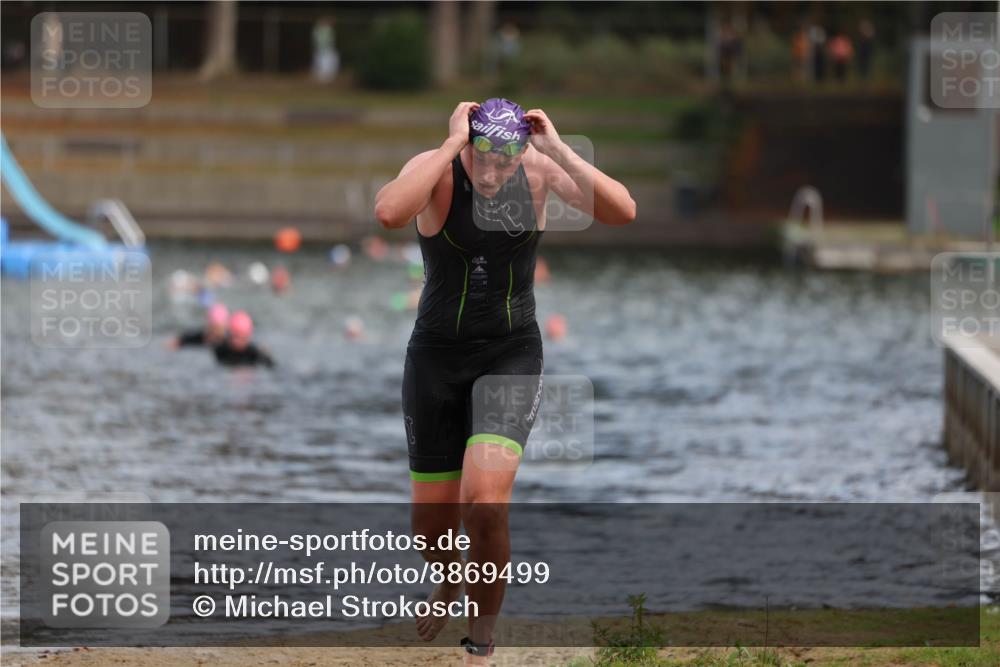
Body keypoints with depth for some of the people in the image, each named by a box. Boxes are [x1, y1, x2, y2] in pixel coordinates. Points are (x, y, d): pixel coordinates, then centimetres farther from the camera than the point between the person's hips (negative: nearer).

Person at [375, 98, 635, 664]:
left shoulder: (541, 169, -10)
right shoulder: (437, 169, -16)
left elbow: (623, 212, -23)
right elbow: (389, 213, -39)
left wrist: (559, 150, -27)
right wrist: (453, 145, -33)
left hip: (512, 355, 0)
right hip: (437, 356, 1)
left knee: (485, 505, -22)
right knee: (432, 525, 9)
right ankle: (451, 584, 47)